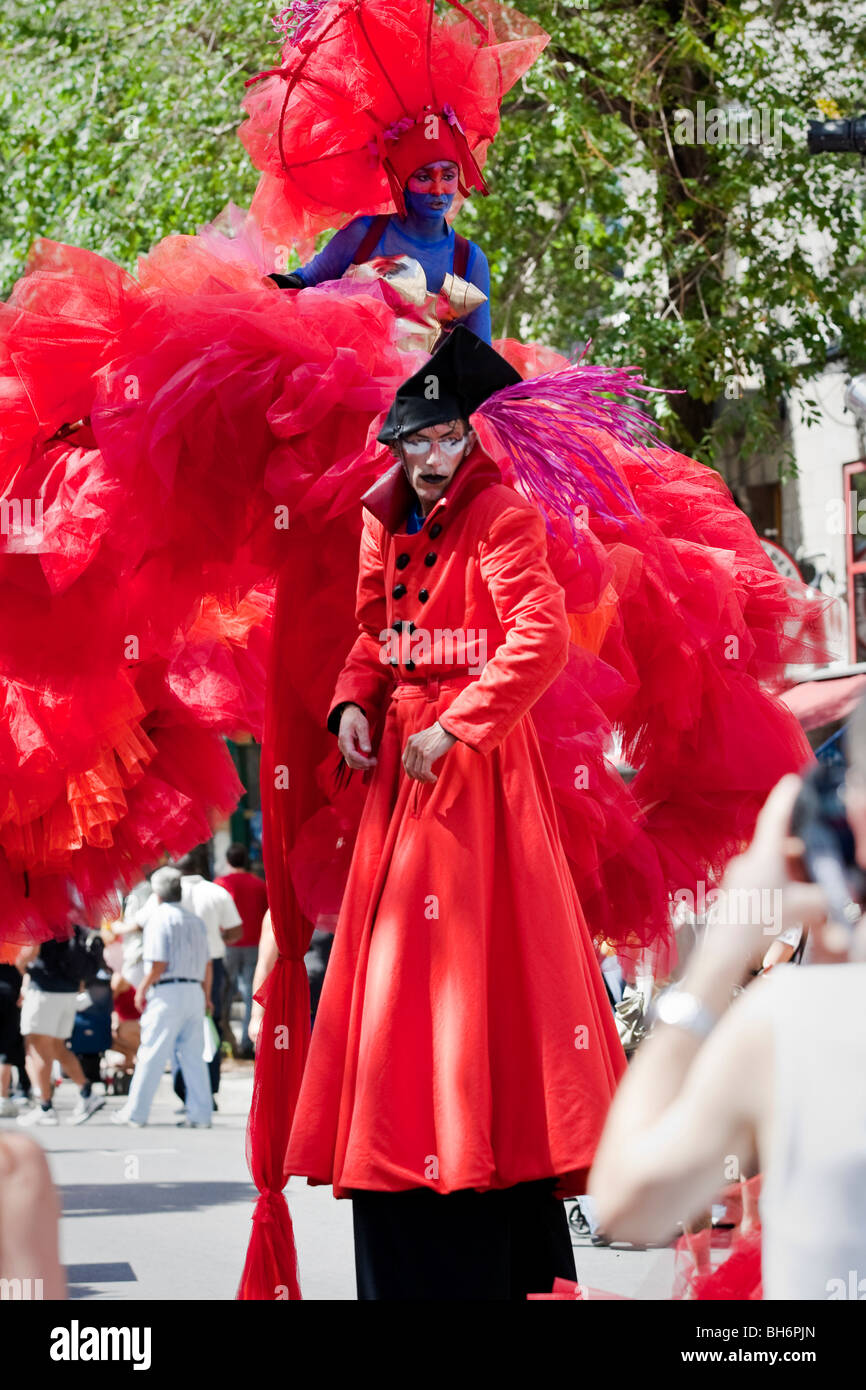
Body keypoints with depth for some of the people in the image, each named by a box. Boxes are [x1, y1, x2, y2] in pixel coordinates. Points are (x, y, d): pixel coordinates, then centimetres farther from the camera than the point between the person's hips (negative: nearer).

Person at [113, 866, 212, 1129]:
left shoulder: (158, 918, -7)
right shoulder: (195, 920, 14)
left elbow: (159, 964, -14)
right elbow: (207, 964, 15)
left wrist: (142, 989, -2)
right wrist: (207, 996, 23)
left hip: (168, 993, -6)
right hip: (194, 990, 6)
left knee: (151, 1054, -1)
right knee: (193, 1056, 7)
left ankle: (135, 1113, 4)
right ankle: (200, 1114, 4)